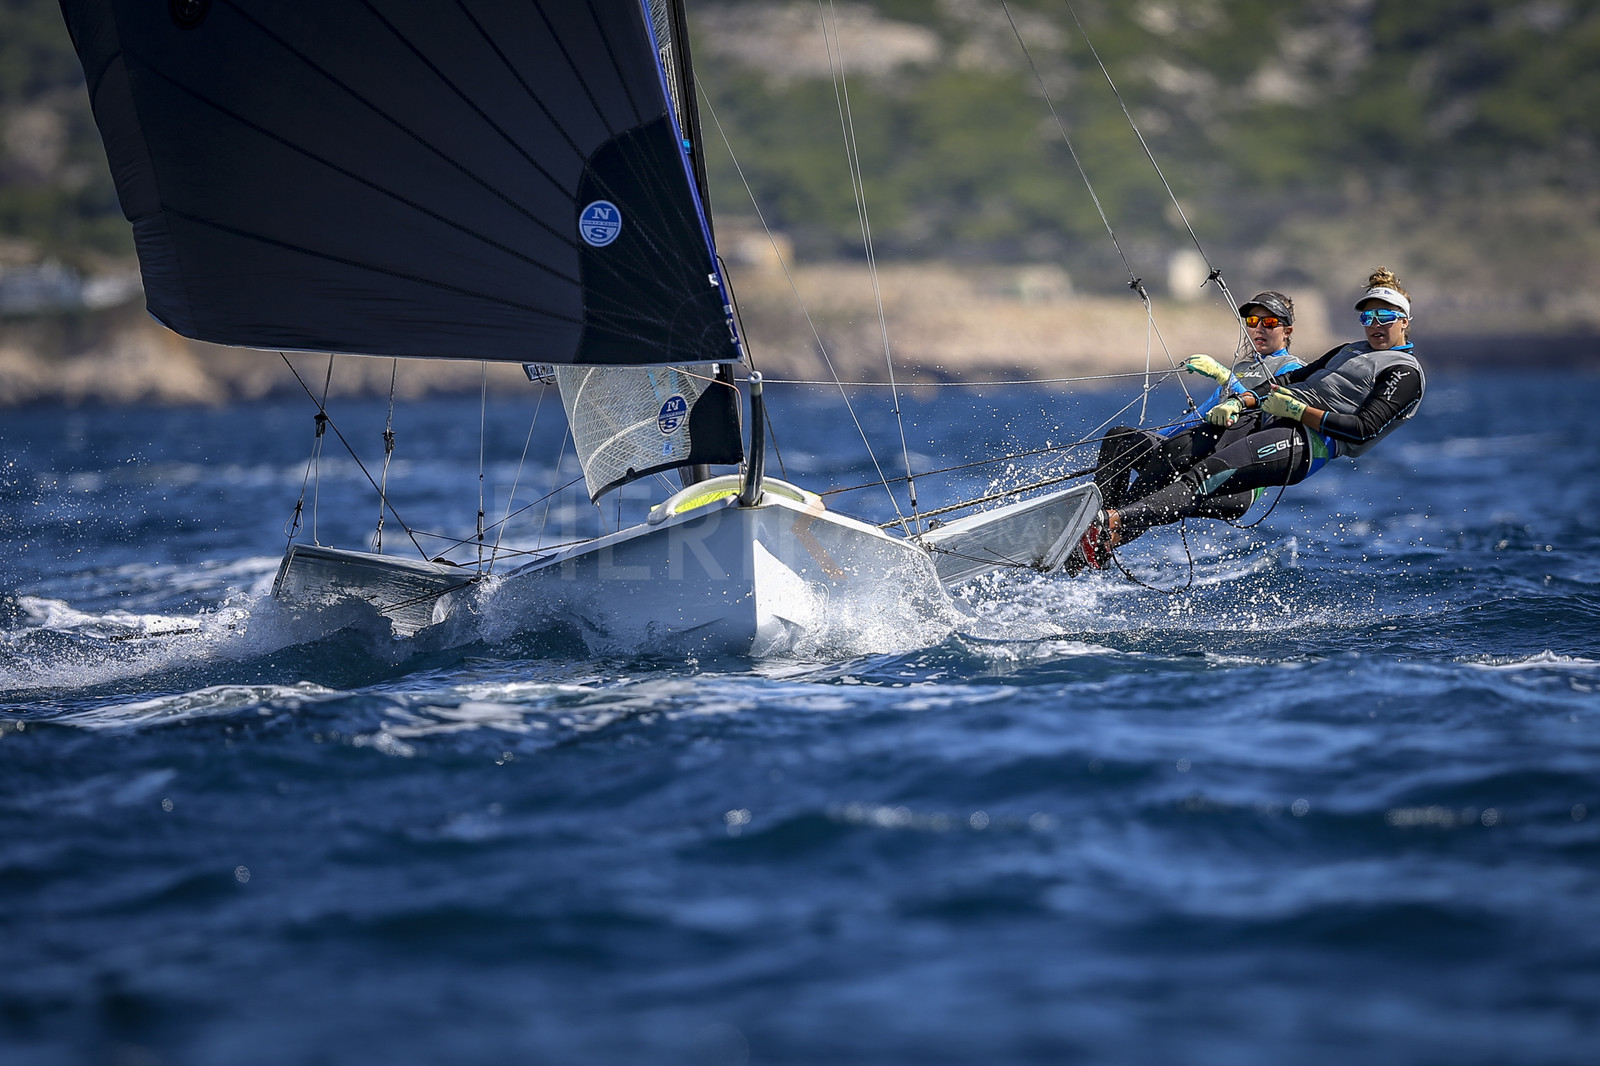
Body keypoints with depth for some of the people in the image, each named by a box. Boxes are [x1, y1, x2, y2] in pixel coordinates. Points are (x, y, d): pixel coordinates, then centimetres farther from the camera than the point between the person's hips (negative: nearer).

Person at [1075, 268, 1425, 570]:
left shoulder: (1406, 374, 4)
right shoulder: (1349, 352, 32)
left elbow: (1365, 430, -11)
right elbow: (1292, 379, 25)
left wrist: (1297, 410, -15)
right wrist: (1238, 401, 8)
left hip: (1304, 444, -9)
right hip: (1262, 419, 9)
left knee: (1205, 479, -29)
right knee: (1170, 462, -13)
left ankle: (1113, 525, -45)